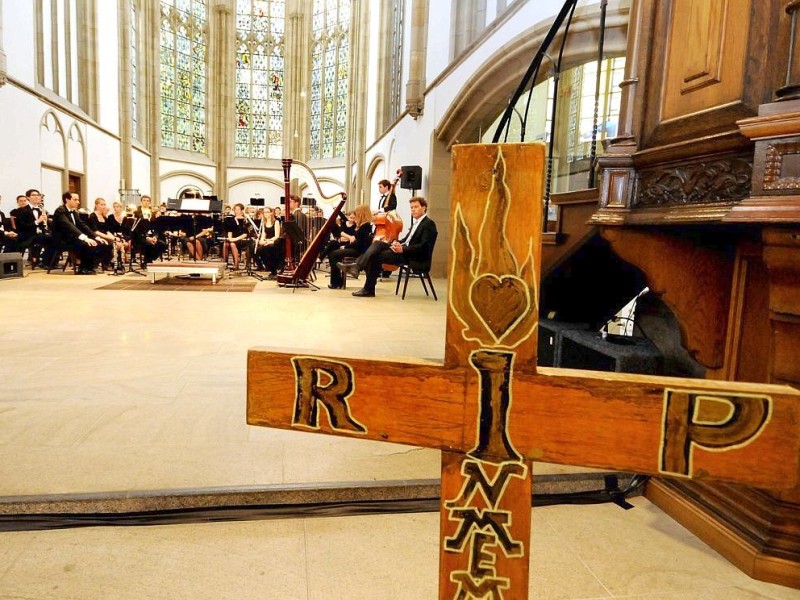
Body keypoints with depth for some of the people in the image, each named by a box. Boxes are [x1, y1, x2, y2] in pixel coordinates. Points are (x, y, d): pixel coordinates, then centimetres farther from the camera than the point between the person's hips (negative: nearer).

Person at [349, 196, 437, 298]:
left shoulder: (429, 224, -7)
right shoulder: (416, 222, 23)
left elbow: (423, 246, -18)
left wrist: (403, 249, -26)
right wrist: (397, 243, 0)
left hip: (414, 256, -9)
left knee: (377, 256, -19)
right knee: (378, 244, -10)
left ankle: (369, 290, -13)